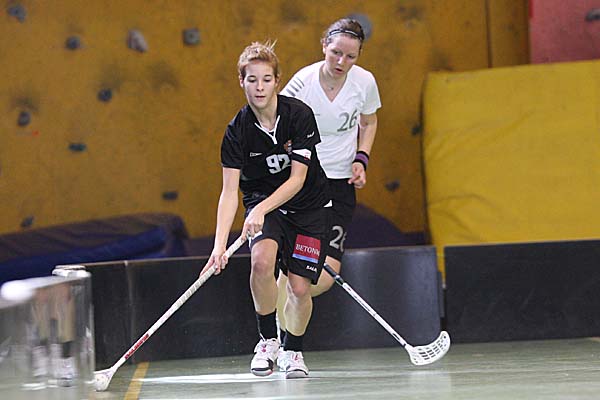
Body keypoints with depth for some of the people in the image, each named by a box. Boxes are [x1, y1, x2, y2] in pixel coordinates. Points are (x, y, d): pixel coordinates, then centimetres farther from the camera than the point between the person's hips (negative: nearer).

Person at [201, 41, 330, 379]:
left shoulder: (299, 115, -19)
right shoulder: (238, 130, -14)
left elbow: (297, 179, -19)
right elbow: (229, 192, -16)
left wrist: (261, 209, -33)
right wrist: (219, 245, -28)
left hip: (307, 205, 0)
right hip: (262, 204, 0)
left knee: (300, 288, -7)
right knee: (261, 261, -30)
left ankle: (294, 351, 22)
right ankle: (268, 338, -9)